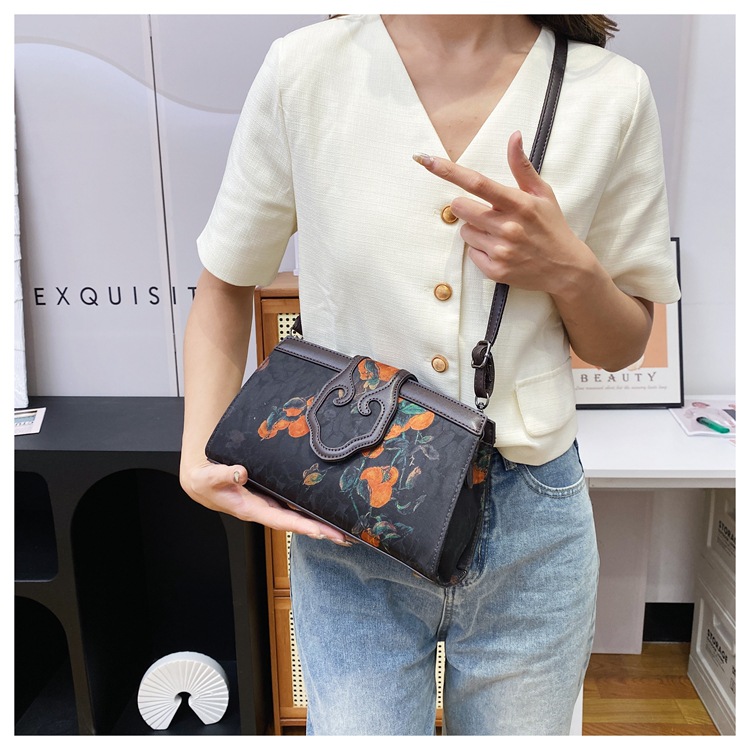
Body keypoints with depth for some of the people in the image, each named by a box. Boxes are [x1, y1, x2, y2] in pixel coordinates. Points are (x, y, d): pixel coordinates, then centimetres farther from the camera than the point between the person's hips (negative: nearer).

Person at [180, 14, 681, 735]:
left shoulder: (612, 94, -5)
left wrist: (569, 268, -17)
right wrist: (198, 458, -9)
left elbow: (623, 346, 5)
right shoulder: (304, 69, -8)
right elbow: (225, 284, 3)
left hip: (532, 525, 2)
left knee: (520, 728, 20)